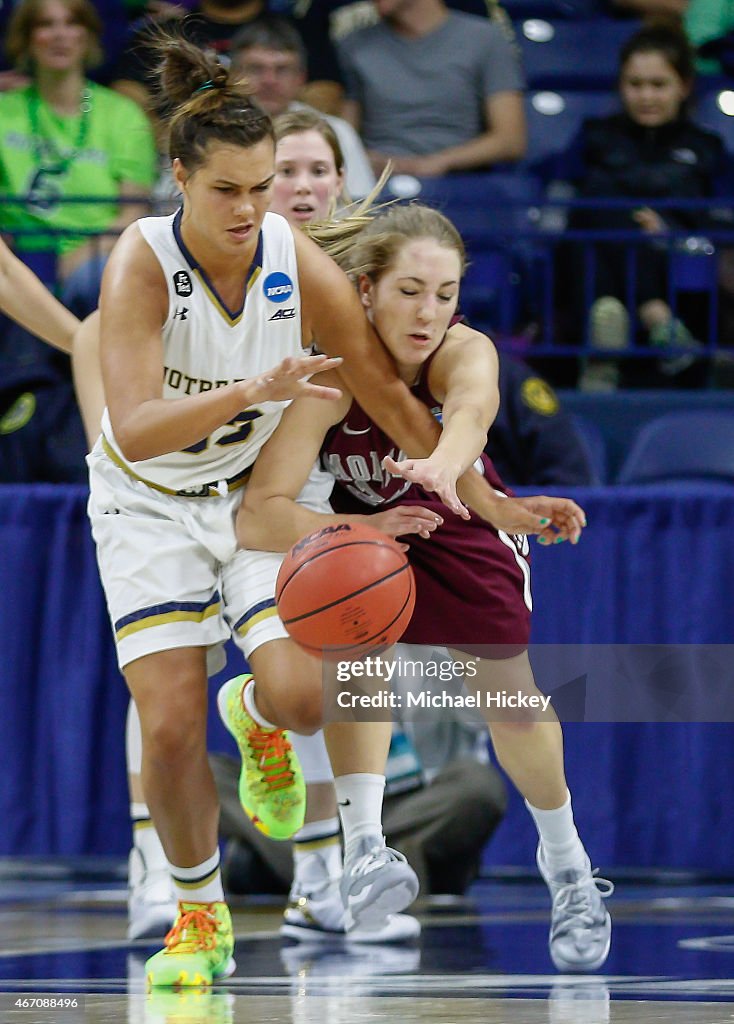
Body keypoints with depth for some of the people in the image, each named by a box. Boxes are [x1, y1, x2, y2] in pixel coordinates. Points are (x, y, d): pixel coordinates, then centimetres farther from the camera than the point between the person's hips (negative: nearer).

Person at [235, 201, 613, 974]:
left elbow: (473, 407, -60)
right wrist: (365, 529, -60)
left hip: (462, 525, 1)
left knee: (511, 699, 4)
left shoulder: (464, 352, -34)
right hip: (356, 520, -1)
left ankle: (566, 865, 29)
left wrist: (442, 462, -83)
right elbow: (257, 517, -43)